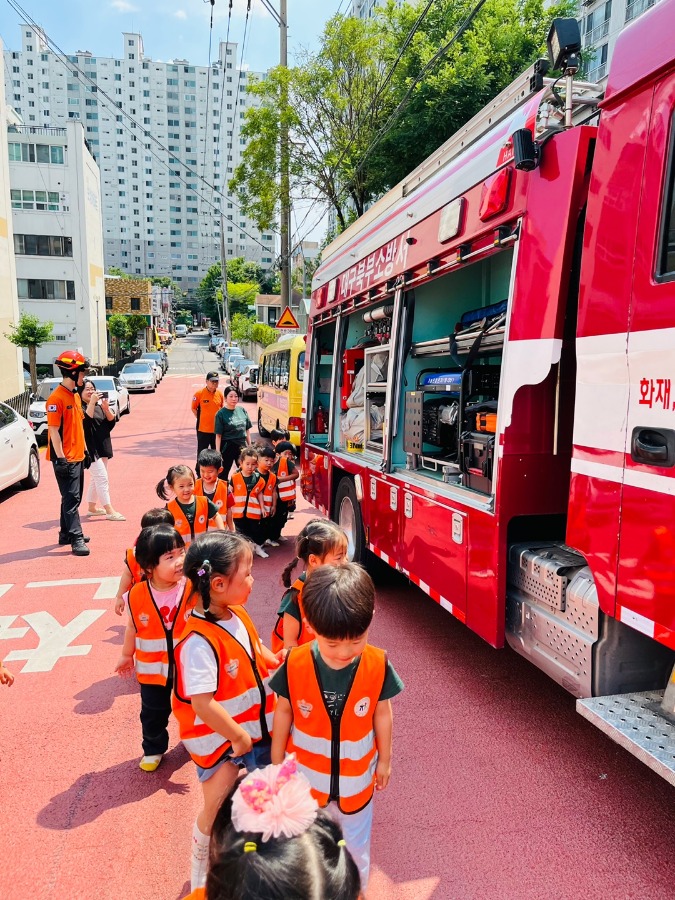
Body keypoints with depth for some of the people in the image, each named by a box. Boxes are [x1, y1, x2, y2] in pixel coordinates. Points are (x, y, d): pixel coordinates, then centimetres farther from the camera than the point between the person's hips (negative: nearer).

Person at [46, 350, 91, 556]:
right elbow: (54, 431, -18)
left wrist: (84, 449, 18)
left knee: (73, 497, 15)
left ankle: (66, 534, 26)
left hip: (78, 456, 9)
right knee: (71, 498, -7)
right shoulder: (56, 398, -16)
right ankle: (77, 540, -5)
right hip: (66, 459, -9)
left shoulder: (75, 395, 12)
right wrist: (60, 458, -20)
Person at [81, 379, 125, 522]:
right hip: (90, 447, -7)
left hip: (103, 446, 8)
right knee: (102, 478, -11)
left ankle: (92, 507, 27)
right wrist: (92, 402, -27)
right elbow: (86, 420, -26)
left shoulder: (99, 405, 12)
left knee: (96, 479, 15)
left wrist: (106, 408, -11)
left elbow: (111, 421, 5)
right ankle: (109, 511, -10)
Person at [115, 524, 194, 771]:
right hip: (152, 667, 1)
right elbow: (132, 627, 1)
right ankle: (153, 749, 45)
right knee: (153, 713, 19)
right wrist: (127, 655, 14)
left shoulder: (193, 590, -22)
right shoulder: (137, 595, -17)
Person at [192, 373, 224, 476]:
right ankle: (199, 474, 20)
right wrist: (200, 419, -2)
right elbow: (194, 408, 2)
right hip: (203, 429, -3)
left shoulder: (220, 394, 1)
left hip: (217, 429, 3)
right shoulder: (199, 394, -9)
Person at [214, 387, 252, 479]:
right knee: (224, 473, 7)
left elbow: (247, 430, 9)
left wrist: (249, 446, 9)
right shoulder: (221, 413, -9)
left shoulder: (242, 410, 2)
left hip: (242, 446, 4)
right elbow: (218, 435, -10)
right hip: (227, 447, -4)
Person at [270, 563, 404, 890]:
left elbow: (381, 712, -8)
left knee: (355, 846, 25)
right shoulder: (295, 665, -26)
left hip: (356, 778, 0)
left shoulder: (378, 665, -25)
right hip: (305, 775, 0)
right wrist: (277, 761, 1)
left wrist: (384, 759, 4)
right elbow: (283, 713, -10)